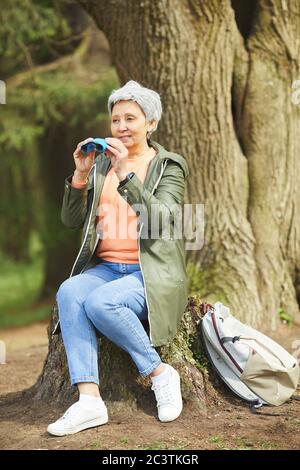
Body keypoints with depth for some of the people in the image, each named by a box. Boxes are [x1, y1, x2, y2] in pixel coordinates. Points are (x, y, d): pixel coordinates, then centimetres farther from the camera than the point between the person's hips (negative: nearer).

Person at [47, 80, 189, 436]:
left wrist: (126, 173, -21)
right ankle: (89, 401, -33)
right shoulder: (101, 163, 16)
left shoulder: (169, 166, 4)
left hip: (152, 273, -4)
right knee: (69, 292, -29)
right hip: (104, 268, 4)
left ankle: (160, 374, -12)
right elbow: (71, 220, 10)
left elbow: (160, 221, -13)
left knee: (100, 302, -33)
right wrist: (80, 175, -5)